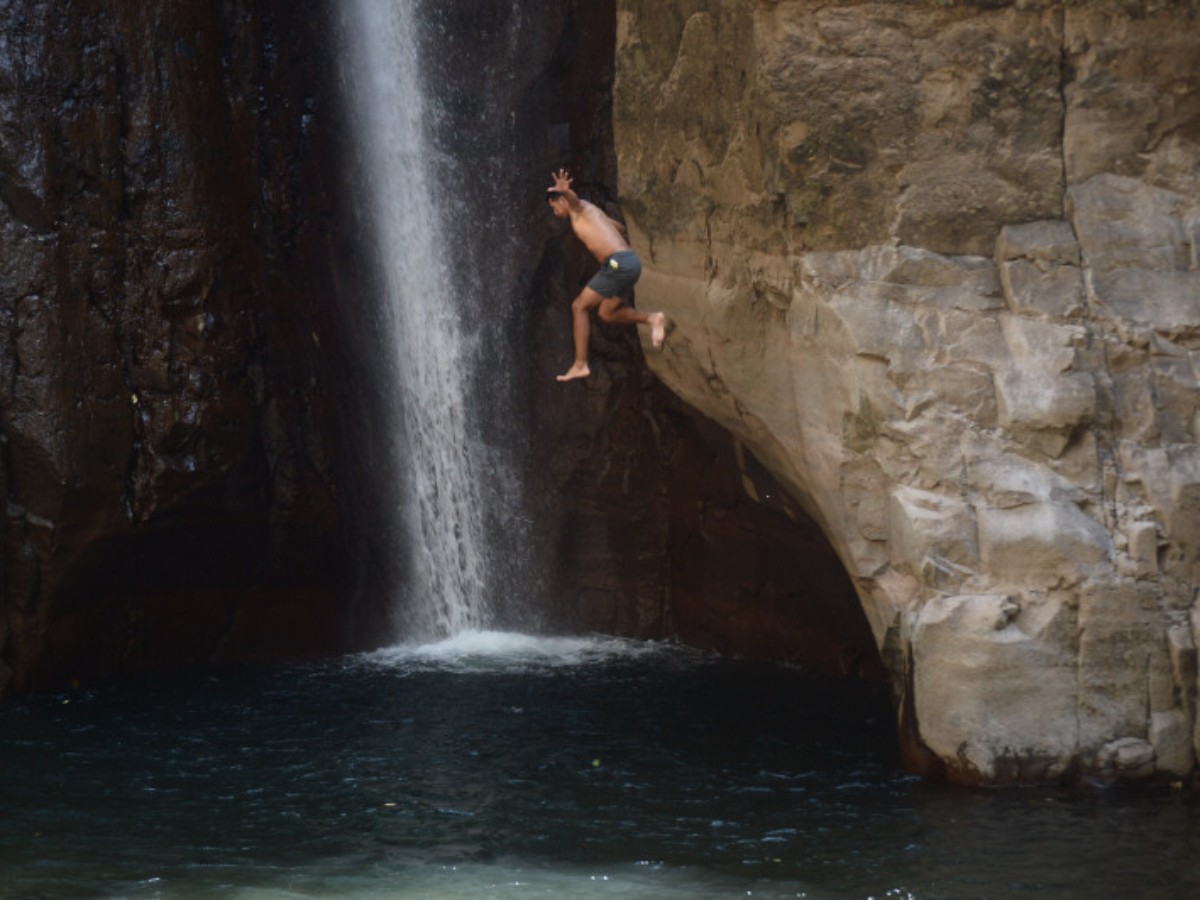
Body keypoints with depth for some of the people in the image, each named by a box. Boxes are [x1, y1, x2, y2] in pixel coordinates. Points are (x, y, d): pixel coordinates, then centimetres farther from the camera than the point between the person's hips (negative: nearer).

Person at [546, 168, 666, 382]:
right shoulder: (592, 212, 27)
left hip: (618, 263, -9)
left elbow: (574, 199, -26)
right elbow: (620, 228, 43)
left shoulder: (579, 208, 1)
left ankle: (580, 364, -1)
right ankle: (650, 319, 4)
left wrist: (565, 190, -49)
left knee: (579, 307, 0)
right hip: (632, 261, 9)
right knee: (606, 313, 19)